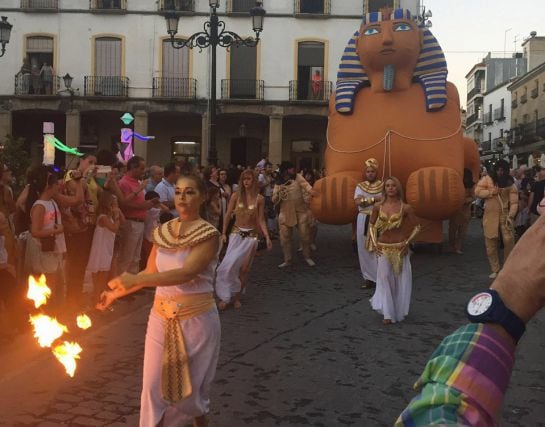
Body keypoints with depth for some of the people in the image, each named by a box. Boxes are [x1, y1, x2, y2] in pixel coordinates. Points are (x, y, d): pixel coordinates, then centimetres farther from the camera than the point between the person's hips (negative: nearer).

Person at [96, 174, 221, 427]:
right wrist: (116, 293, 5)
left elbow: (186, 273, -27)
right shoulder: (162, 232, 5)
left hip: (195, 318, -5)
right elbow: (150, 273, 12)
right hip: (161, 317, 5)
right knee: (154, 385, 7)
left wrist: (135, 280, -35)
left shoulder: (209, 234, -14)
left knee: (190, 385, 10)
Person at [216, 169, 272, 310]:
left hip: (251, 235, 0)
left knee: (244, 268, 4)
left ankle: (237, 297, 18)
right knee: (229, 265, -10)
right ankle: (225, 297, 0)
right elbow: (228, 215, 2)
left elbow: (261, 220, 0)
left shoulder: (259, 199, -3)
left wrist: (267, 237, -10)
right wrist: (223, 233, -3)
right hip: (236, 234, 0)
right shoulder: (236, 196, -2)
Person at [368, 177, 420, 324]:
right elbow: (372, 225, 11)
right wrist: (374, 243, 2)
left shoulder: (405, 208, -7)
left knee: (401, 280, 6)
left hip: (400, 249, -1)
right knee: (385, 278, -3)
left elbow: (416, 227, 3)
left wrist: (407, 242, -4)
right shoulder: (378, 207, -1)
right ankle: (388, 313, 5)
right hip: (383, 248, 1)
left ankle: (398, 311, 25)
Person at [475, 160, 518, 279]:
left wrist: (511, 216, -14)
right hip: (490, 216, 0)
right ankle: (495, 270, 16)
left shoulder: (510, 183, 1)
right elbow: (477, 191, -7)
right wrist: (491, 192, -17)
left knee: (509, 241, -8)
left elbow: (514, 201, -3)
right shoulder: (487, 179, -1)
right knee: (491, 244, 4)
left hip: (505, 215, 0)